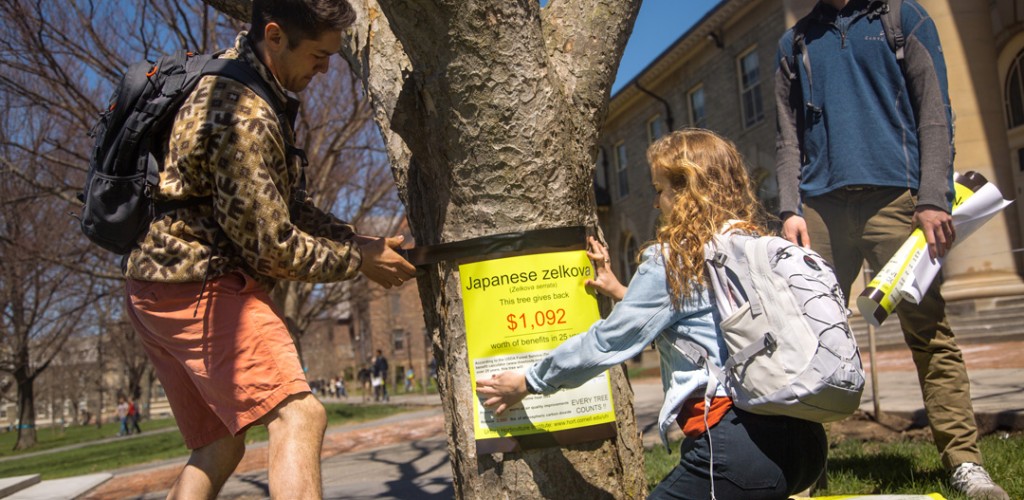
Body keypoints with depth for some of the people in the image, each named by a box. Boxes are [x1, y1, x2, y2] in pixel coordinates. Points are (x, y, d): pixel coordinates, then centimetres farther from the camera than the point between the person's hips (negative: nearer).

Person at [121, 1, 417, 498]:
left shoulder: (261, 90, 12)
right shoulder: (241, 114, -20)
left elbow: (290, 204, 15)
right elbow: (272, 246, -19)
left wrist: (362, 240, 4)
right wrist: (358, 259, -6)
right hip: (198, 285, -11)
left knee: (218, 444, 16)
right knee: (298, 415, -19)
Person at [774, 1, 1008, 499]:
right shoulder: (795, 42, 20)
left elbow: (935, 113, 5)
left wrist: (934, 198, -7)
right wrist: (790, 209, 2)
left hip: (893, 194, -2)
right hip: (820, 204, 2)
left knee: (927, 327, -5)